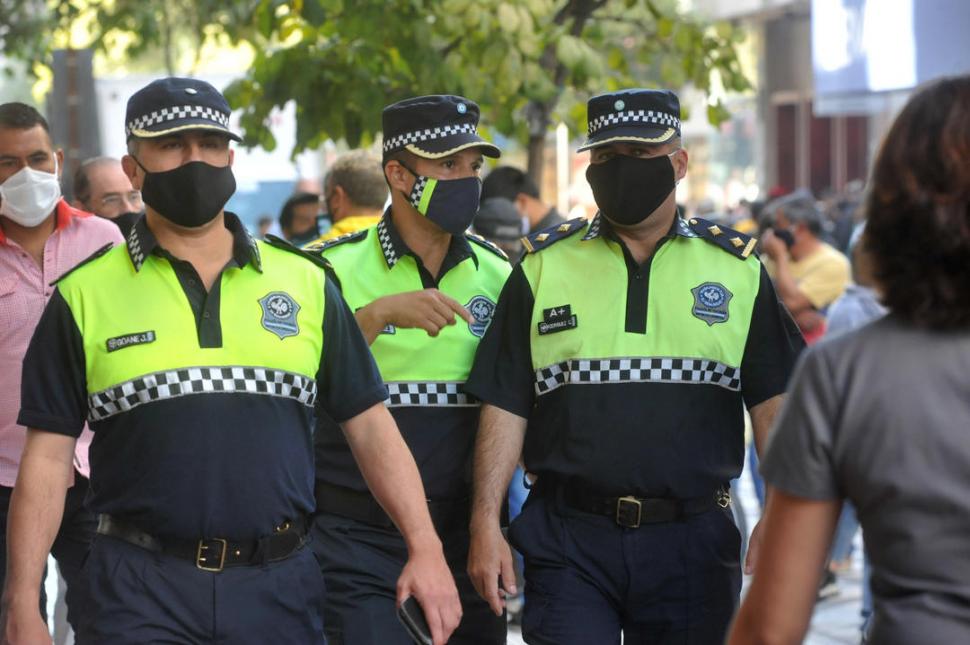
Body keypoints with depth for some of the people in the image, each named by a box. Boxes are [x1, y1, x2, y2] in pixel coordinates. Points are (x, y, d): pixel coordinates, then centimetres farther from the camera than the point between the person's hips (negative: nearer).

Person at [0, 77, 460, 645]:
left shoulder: (306, 283, 8)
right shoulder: (85, 296, 3)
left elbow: (370, 426, 8)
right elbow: (48, 458, 2)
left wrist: (426, 549, -3)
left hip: (281, 585, 2)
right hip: (141, 592, -2)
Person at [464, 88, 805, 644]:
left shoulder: (736, 268, 7)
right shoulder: (543, 267, 7)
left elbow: (773, 403, 6)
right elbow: (506, 406, 5)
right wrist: (486, 523, -2)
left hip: (694, 542, 1)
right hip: (569, 543, -1)